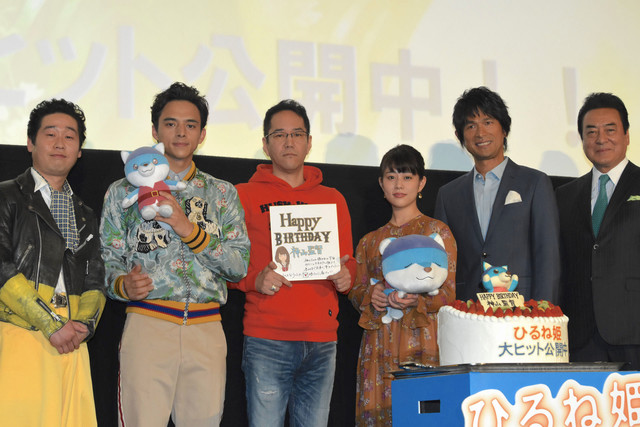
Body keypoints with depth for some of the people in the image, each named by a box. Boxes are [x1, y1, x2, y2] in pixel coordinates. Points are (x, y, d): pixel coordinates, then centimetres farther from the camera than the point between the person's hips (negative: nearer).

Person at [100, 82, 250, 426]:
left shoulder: (222, 193, 14)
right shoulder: (125, 191, 12)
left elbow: (240, 265, 4)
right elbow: (108, 260, 8)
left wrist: (189, 229, -8)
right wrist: (123, 284, -15)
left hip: (207, 330, 2)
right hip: (148, 324, -2)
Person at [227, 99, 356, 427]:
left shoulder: (333, 199, 16)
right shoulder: (244, 195, 6)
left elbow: (347, 261, 21)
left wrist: (345, 276, -2)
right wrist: (255, 280, -14)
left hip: (322, 340, 3)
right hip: (266, 340, -3)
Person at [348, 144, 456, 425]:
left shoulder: (436, 231, 5)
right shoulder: (370, 241, 17)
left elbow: (449, 293, -1)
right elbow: (356, 292, 17)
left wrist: (416, 299, -19)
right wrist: (370, 295, -5)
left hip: (422, 342, -3)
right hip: (379, 347, 3)